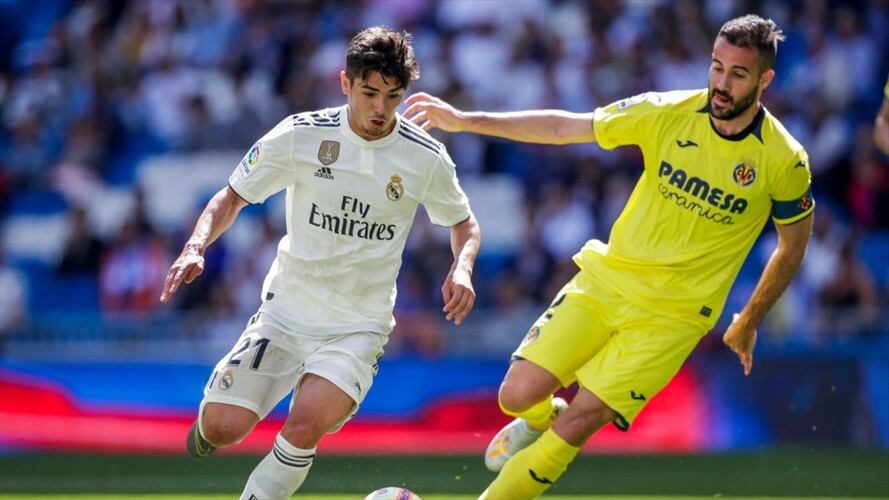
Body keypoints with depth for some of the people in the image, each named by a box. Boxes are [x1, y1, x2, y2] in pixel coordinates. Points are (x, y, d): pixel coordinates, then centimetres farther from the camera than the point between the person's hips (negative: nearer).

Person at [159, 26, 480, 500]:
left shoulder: (426, 158, -7)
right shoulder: (300, 135, -9)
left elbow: (464, 222, 11)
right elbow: (232, 196, 2)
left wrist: (462, 266, -10)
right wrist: (195, 247, -16)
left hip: (358, 327, -1)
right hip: (286, 312, 1)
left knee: (304, 429, -27)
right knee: (224, 429, -11)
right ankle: (211, 414, 27)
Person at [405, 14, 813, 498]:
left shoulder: (785, 160, -13)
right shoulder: (667, 113, -8)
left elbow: (793, 243, 5)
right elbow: (566, 127, -2)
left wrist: (748, 323, 11)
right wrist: (465, 120, -5)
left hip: (673, 314, -3)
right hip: (606, 278, 3)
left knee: (575, 426, -13)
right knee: (518, 395, -5)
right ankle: (540, 420, 33)